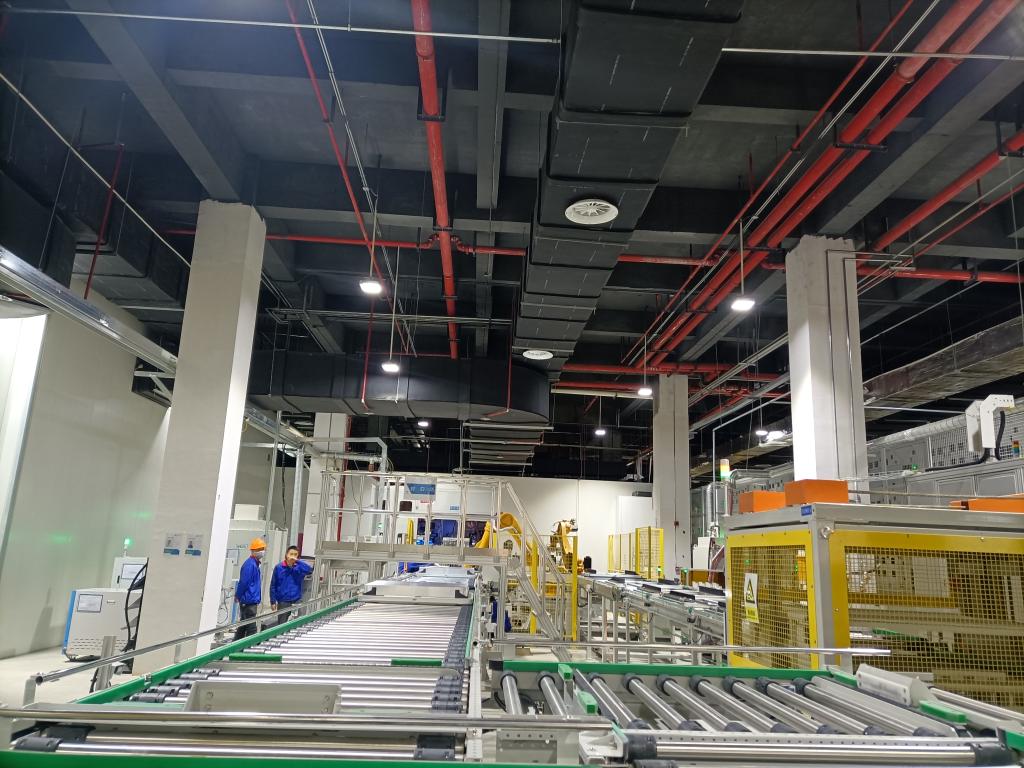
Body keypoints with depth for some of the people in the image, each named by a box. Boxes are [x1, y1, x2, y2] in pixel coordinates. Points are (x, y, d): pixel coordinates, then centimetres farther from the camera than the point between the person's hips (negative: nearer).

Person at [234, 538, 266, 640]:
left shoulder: (255, 563, 13)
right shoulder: (250, 564, -18)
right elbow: (243, 582, -18)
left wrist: (238, 596, 16)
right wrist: (238, 596, -7)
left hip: (251, 601, 10)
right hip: (249, 601, -10)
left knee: (243, 625, 17)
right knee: (251, 628, -7)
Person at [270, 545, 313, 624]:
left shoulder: (299, 567, -2)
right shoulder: (279, 567, -4)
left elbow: (310, 570, -23)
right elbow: (273, 585, 0)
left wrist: (298, 561, -26)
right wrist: (273, 601, 0)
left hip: (297, 601, 1)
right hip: (283, 602, -1)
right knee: (282, 624, 9)